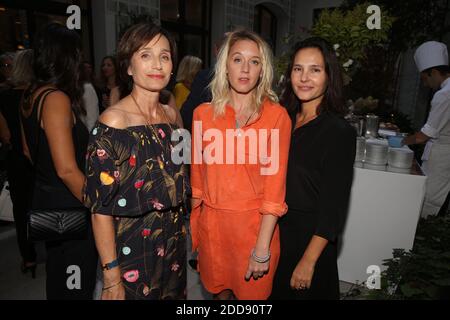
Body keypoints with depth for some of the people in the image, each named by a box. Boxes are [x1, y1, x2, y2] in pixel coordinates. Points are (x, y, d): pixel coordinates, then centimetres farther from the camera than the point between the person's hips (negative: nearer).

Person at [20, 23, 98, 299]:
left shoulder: (31, 96, 6)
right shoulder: (57, 99, -22)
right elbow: (67, 170, -26)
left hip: (45, 197, 9)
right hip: (68, 205, -9)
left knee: (57, 276, 27)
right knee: (77, 285, 10)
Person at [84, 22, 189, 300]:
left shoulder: (173, 115, 0)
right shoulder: (112, 122, -18)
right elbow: (101, 207, -17)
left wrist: (179, 231, 10)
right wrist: (112, 278, -15)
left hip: (174, 241, 6)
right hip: (132, 249, -5)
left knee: (174, 293, 23)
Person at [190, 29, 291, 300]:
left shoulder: (277, 116, -10)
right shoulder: (203, 113, -1)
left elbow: (275, 188, -12)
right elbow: (197, 178, 6)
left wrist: (262, 248, -13)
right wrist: (193, 227, 6)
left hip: (255, 225, -2)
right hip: (212, 223, 3)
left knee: (252, 292, 18)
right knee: (219, 290, 21)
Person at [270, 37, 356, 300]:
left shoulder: (339, 132, -18)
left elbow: (334, 207, -17)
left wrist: (309, 261, -17)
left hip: (310, 238, -5)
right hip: (275, 231, 6)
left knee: (301, 292, 17)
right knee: (273, 291, 24)